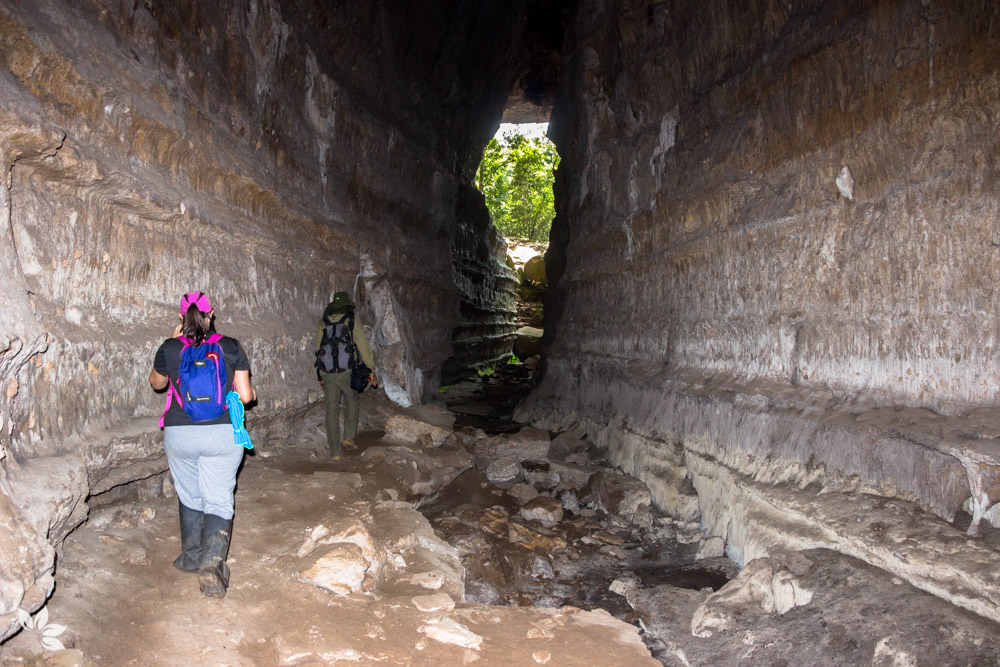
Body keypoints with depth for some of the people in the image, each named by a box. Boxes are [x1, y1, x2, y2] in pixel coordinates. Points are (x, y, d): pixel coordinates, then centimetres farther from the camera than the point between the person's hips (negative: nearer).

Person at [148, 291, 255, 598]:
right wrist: (251, 393, 22)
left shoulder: (170, 348, -2)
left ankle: (191, 556, 33)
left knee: (189, 497, 20)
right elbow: (244, 395, -1)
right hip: (222, 434, -1)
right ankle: (212, 561, -16)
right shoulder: (230, 347, -3)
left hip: (179, 434, 1)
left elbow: (156, 383, 19)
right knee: (218, 502, 3)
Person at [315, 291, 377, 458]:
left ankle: (335, 452, 7)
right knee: (351, 402, 21)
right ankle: (349, 437, 9)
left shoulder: (323, 323, 10)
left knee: (332, 409, 6)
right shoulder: (353, 321, 0)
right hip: (347, 371, -2)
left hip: (327, 373, 2)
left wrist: (320, 377, 18)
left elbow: (318, 350, 12)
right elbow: (363, 347, -2)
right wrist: (371, 371, 2)